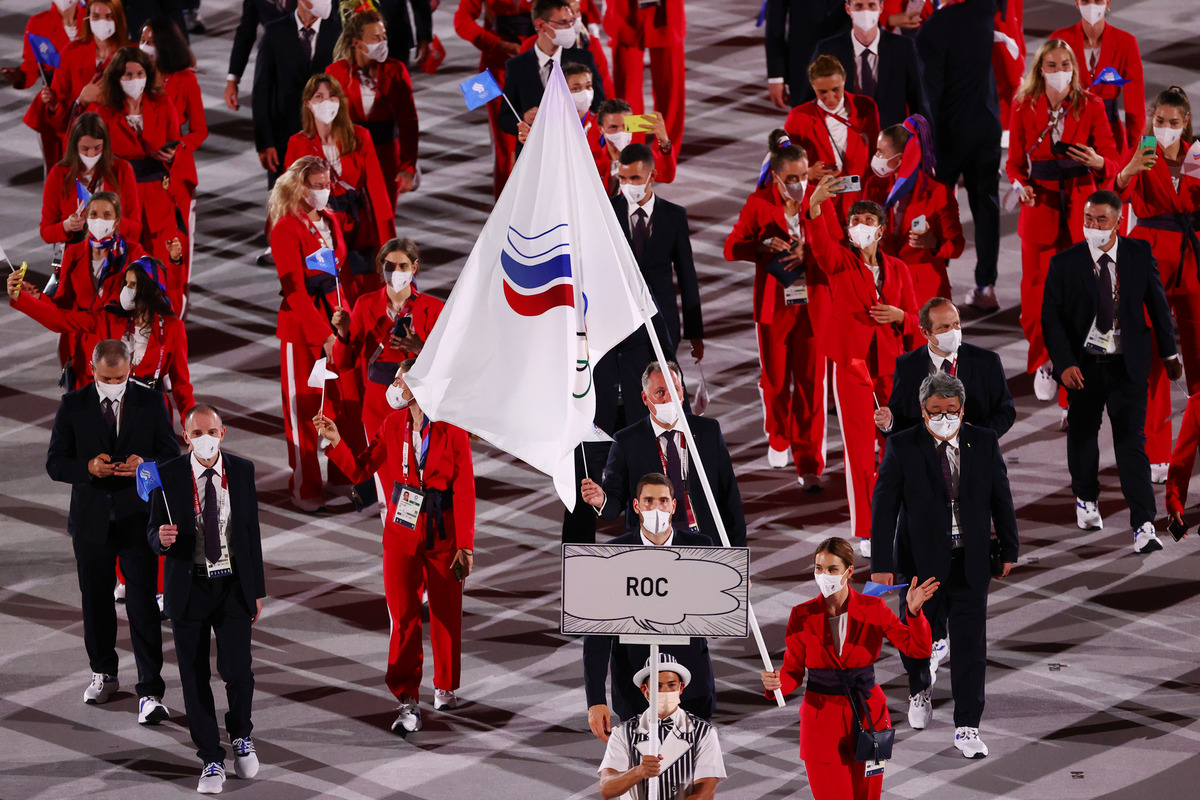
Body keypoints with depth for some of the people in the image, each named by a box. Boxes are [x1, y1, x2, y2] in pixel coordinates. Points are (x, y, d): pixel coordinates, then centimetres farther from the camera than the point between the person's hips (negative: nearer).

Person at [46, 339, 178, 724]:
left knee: (143, 606, -8)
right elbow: (55, 463, -1)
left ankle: (150, 692, -10)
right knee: (96, 602, 14)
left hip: (137, 519, -2)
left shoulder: (150, 402, 0)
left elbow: (171, 455, 2)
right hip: (92, 519, 2)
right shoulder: (73, 405, 0)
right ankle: (103, 674, 34)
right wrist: (88, 468, -21)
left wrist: (144, 464, -20)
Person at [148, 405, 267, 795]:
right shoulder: (168, 476, -5)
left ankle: (241, 734, 21)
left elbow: (252, 530, 7)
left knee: (237, 671, -9)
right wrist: (161, 539, -25)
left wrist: (258, 588, 8)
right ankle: (211, 761, 17)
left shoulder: (242, 471, 1)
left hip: (233, 586, 0)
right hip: (189, 587, 0)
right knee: (195, 679, 3)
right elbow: (153, 532, 0)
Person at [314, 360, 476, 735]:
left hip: (442, 535, -2)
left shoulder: (452, 432, -10)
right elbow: (360, 469, 8)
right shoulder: (393, 426, 2)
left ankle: (446, 686, 32)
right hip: (401, 535, 2)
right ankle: (408, 702, -4)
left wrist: (465, 546, -11)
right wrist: (336, 442, -9)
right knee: (403, 618, -5)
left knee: (446, 615, 10)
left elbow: (464, 493, -9)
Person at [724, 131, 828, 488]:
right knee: (775, 378, 12)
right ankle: (778, 439, 40)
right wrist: (765, 247, -23)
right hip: (773, 304, 0)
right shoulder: (759, 204, -5)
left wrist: (807, 253, -21)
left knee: (811, 382, -4)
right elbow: (732, 247, -6)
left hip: (812, 302, 0)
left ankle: (809, 464, 0)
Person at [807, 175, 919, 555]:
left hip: (891, 363, 3)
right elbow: (820, 242, -23)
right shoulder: (840, 262, -1)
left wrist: (898, 316, -12)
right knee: (858, 448, -2)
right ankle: (866, 533, 3)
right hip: (851, 364, -3)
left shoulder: (897, 268, 8)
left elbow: (914, 317, 12)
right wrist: (816, 206, -42)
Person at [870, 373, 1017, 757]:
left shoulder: (984, 443, 0)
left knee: (970, 645, -2)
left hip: (970, 563, 1)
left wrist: (1009, 550, 8)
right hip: (920, 561, -1)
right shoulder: (902, 447, -7)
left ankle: (967, 729, 3)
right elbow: (883, 507, -7)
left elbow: (1001, 498, 8)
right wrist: (881, 564, -11)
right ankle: (920, 688, 45)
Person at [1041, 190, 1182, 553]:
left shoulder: (1140, 254, -3)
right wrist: (1064, 363, -16)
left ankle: (1144, 526, -13)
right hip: (1083, 365, 1)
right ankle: (1086, 499, 43)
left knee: (1132, 441, -9)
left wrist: (1169, 352, 10)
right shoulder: (1065, 263, -7)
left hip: (1128, 365, -1)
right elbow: (1051, 316, -6)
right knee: (1082, 435, 17)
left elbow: (1157, 303, 7)